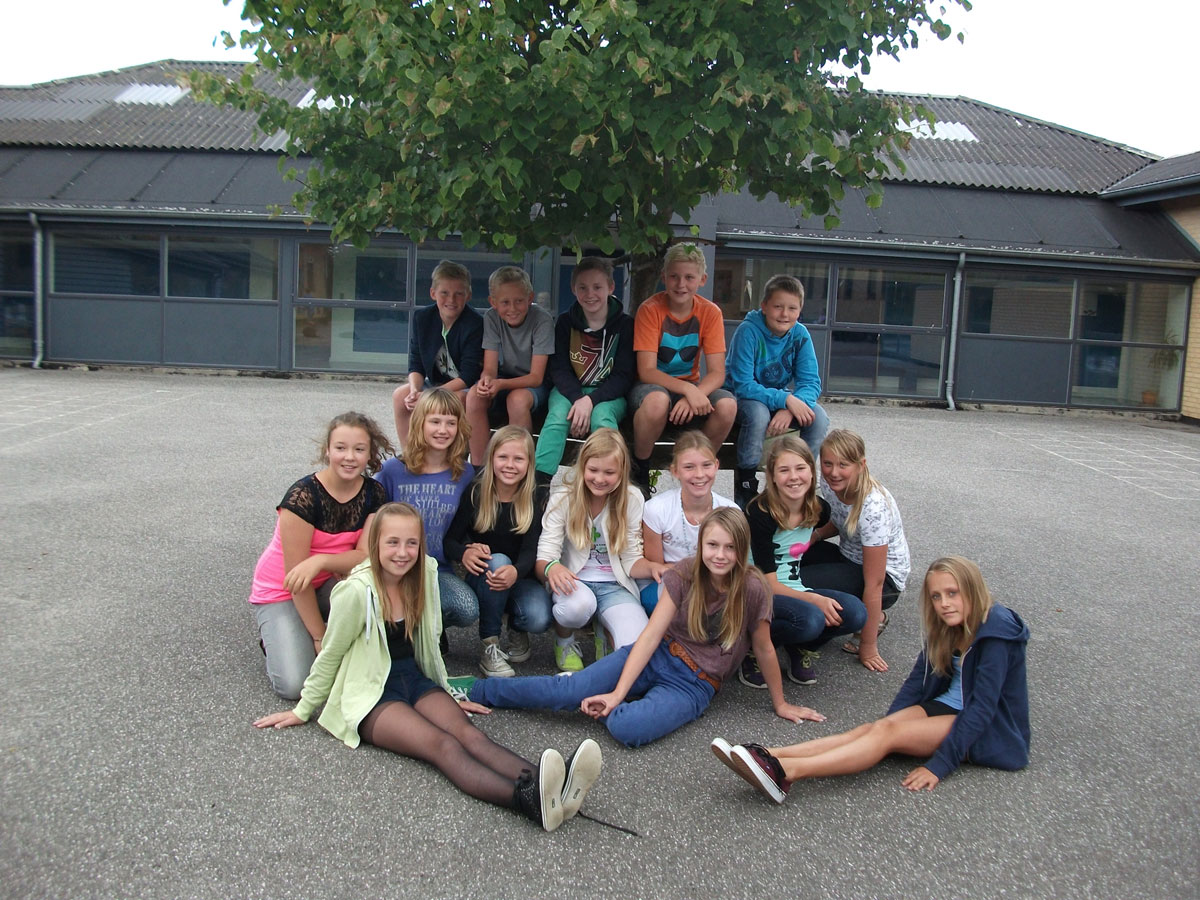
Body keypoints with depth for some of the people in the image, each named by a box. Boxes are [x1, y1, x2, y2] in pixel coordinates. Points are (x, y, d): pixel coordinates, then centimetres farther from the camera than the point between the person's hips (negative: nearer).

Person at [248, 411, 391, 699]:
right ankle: (276, 637, 9)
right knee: (295, 684, -21)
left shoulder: (374, 495, -10)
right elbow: (296, 574, -22)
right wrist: (320, 637, -18)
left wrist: (320, 561, -36)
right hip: (281, 591, -4)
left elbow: (366, 556, -17)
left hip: (330, 584, 4)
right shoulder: (303, 496, -25)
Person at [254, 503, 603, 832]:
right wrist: (302, 711, 6)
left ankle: (551, 788, -51)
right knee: (443, 744, -32)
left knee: (468, 733, -25)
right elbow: (330, 656, -3)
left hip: (415, 679, 5)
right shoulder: (358, 591, -16)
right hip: (369, 692, -5)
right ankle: (526, 797, -58)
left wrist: (448, 694, 19)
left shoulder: (424, 576, 2)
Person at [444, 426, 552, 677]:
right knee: (497, 560, -35)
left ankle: (517, 630, 10)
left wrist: (516, 571, -40)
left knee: (539, 619, -31)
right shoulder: (475, 494, -7)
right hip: (483, 579, 0)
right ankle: (489, 647, -21)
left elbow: (531, 549, -17)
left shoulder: (538, 497, -8)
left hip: (522, 579, 0)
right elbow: (448, 539, -9)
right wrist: (464, 553, -34)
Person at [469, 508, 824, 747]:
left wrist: (780, 704, 8)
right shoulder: (684, 575, -8)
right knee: (568, 691, -19)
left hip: (695, 684, -2)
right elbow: (651, 634, -12)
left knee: (628, 729, -32)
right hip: (657, 657, 2)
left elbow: (764, 648, -2)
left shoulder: (751, 589, -15)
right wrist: (617, 692, -19)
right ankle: (468, 691, -6)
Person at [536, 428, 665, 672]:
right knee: (579, 604, -39)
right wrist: (551, 568, -37)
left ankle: (605, 633, 12)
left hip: (614, 586, 1)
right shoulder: (563, 498, -8)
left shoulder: (631, 500, -2)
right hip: (572, 581, -1)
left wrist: (652, 567, -23)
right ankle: (564, 640, -1)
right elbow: (544, 557, -12)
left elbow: (631, 560, 1)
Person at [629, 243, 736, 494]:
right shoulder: (650, 309, -14)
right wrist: (688, 389, -35)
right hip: (654, 385, -3)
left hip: (690, 386, 3)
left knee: (727, 405, -28)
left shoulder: (710, 313, -6)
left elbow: (717, 372, -10)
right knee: (657, 400, -39)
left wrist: (695, 394, -32)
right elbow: (646, 371, -20)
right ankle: (639, 472, -13)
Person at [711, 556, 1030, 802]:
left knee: (887, 733, -27)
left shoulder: (995, 633, -19)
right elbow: (919, 679, 3)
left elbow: (982, 708, -24)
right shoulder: (945, 629, 6)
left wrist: (940, 765, -28)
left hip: (989, 730, -6)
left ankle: (786, 772, -45)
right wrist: (885, 725, -12)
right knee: (876, 727, -20)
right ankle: (772, 756, -37)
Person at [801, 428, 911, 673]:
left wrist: (868, 647, -21)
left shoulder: (874, 509, -31)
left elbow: (873, 584, -26)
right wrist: (813, 536, -9)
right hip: (848, 559, 8)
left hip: (886, 577, -8)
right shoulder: (829, 483, -11)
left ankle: (873, 620, -3)